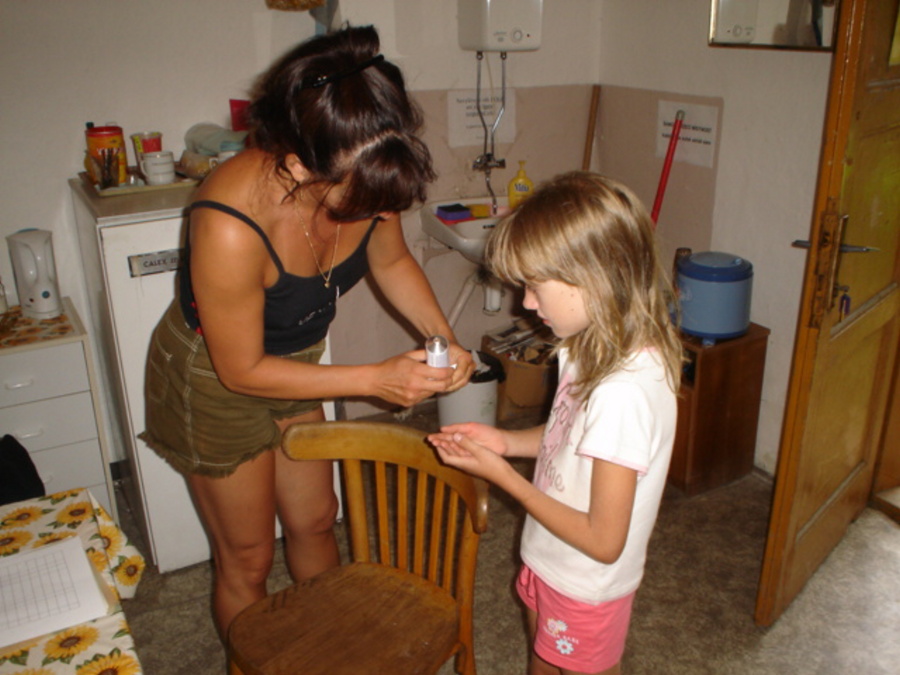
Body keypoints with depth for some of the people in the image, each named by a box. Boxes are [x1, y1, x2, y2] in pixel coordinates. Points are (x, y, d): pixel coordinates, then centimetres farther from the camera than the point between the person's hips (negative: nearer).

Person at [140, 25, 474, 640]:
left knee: (314, 521, 23)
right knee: (248, 558, 13)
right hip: (214, 381, -6)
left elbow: (392, 261, -2)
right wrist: (376, 379, -28)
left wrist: (443, 336, -17)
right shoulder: (230, 226, -41)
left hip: (293, 358, 6)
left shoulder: (363, 177, -24)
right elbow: (242, 370, -27)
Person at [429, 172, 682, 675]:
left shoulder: (624, 391, -37)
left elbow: (603, 541, -30)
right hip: (550, 563, 7)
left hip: (587, 586, -7)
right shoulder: (598, 348, -10)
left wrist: (503, 475, -24)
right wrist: (506, 441, -8)